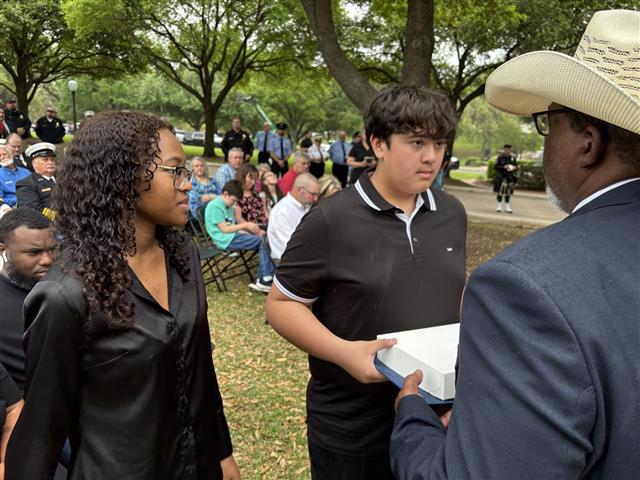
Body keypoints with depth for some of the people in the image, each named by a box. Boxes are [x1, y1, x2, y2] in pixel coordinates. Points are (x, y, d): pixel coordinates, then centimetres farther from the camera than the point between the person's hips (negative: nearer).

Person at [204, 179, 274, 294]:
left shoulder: (228, 207, 20)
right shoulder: (215, 206, -9)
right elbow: (224, 229, -15)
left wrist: (254, 231, 3)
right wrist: (246, 225, -13)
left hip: (233, 236, 9)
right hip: (226, 240, -9)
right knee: (263, 241, -18)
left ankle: (261, 281, -13)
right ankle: (267, 279, -17)